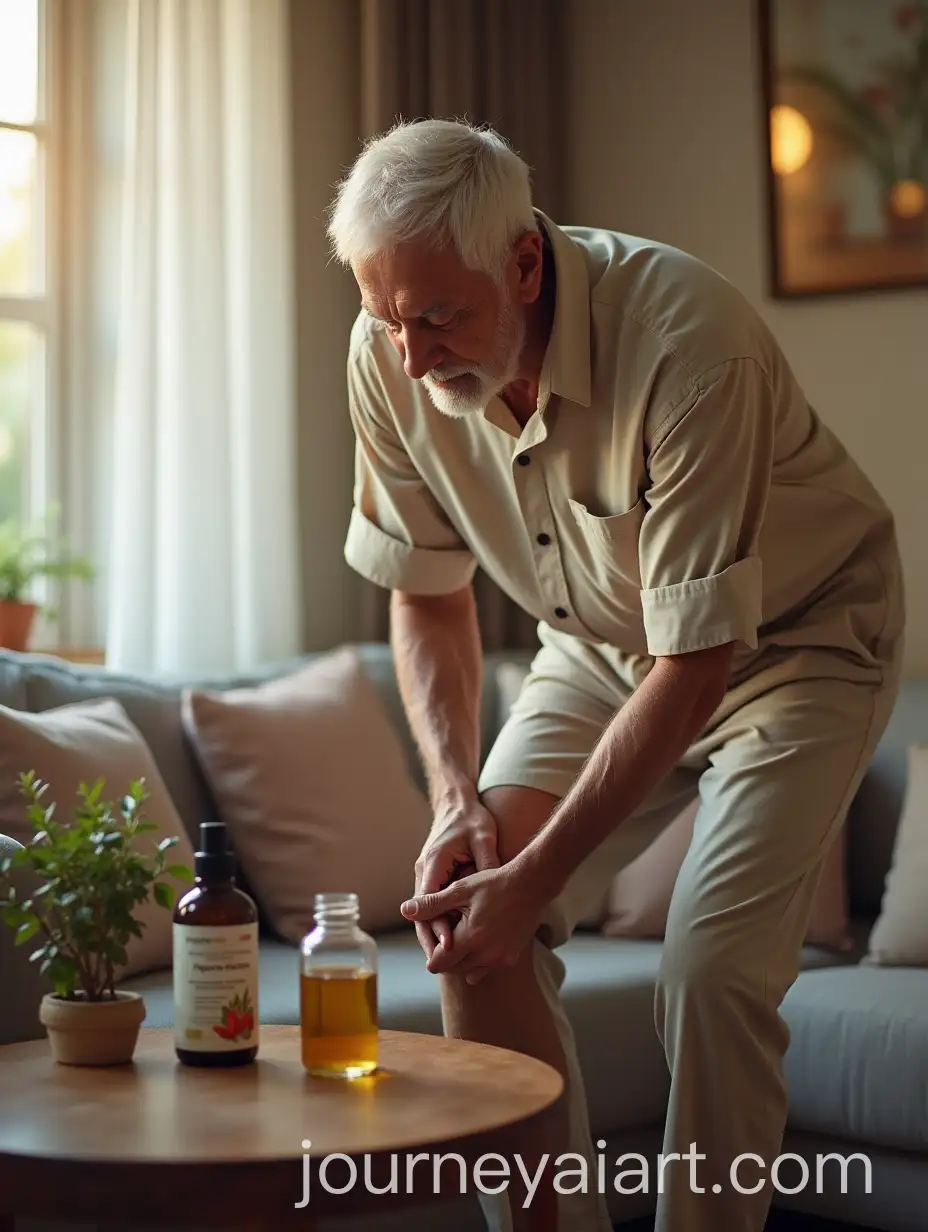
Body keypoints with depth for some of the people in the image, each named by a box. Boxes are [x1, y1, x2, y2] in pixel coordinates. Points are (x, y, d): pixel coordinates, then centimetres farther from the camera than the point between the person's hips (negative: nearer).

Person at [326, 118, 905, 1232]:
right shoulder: (390, 357, -17)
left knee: (711, 972, -19)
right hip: (600, 647, 5)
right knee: (467, 917, -9)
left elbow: (698, 660, -30)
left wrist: (534, 877, -30)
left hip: (796, 637, -5)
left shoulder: (685, 342, -35)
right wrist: (458, 796, -18)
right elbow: (426, 594, -3)